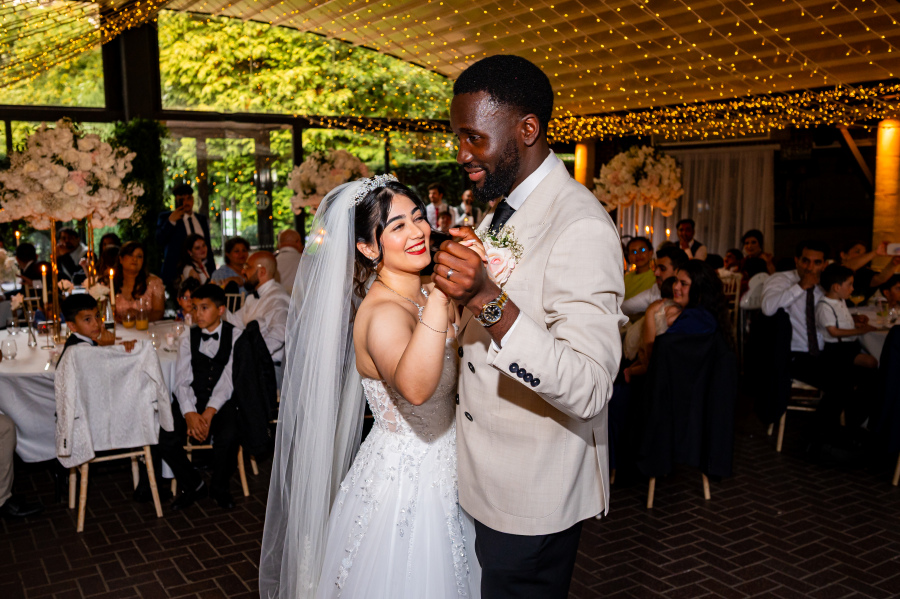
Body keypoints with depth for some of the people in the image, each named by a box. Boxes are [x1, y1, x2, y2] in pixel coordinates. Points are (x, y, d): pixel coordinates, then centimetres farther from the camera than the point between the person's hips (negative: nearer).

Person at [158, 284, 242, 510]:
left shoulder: (235, 337, 1)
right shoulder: (188, 339, 10)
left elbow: (229, 379, -9)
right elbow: (181, 381, 0)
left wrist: (209, 412, -23)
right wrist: (190, 414, -18)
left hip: (221, 402, -3)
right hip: (191, 401, 3)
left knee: (227, 438, -32)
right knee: (166, 442, -21)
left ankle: (219, 487, 0)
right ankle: (193, 485, 8)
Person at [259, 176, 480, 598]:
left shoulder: (421, 297, 2)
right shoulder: (384, 312, -26)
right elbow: (414, 388, -46)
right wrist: (440, 299, -55)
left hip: (442, 476, 9)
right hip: (404, 487, -8)